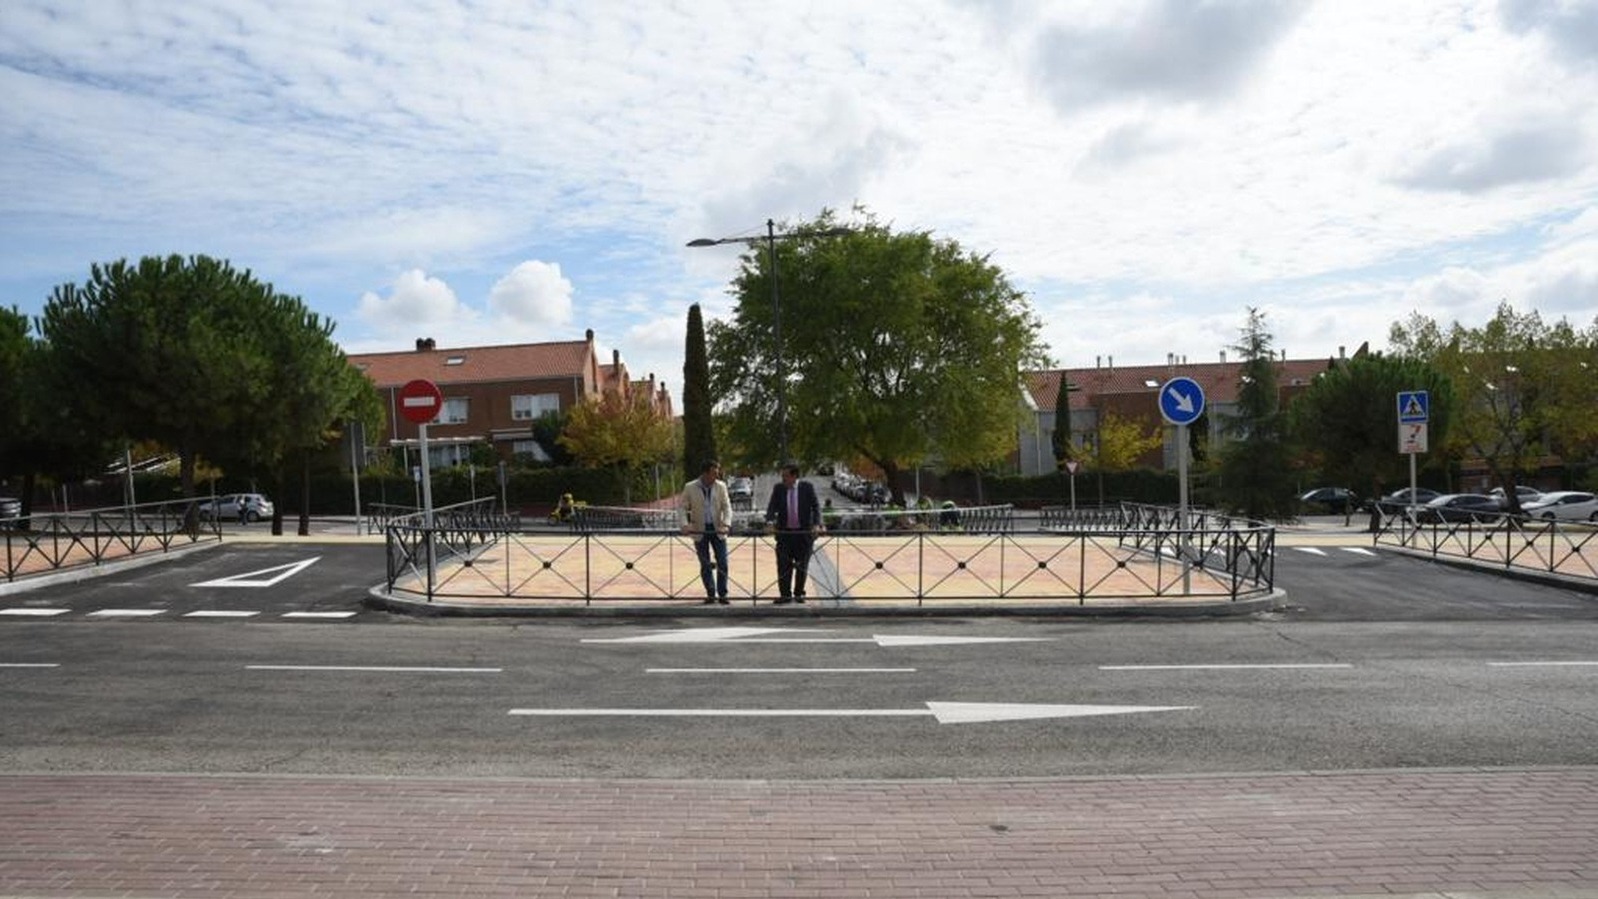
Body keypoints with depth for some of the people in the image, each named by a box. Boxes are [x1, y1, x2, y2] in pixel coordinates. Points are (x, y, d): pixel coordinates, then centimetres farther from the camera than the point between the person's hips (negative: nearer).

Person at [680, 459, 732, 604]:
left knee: (722, 563, -2)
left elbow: (727, 507, -1)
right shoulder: (690, 487, -5)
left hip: (717, 530, 1)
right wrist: (685, 524, -17)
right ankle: (710, 594, 14)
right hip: (700, 531, -1)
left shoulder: (721, 486, 0)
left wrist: (726, 524, -16)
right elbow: (683, 508, -1)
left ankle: (722, 594, 7)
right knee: (705, 565, 4)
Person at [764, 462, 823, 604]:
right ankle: (785, 594, 5)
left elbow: (816, 507, -6)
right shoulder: (778, 488, 3)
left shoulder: (807, 487, -2)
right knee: (784, 565, -2)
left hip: (804, 532, -1)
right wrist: (770, 522, -22)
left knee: (802, 565, 6)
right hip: (784, 532, 1)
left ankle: (799, 594, 18)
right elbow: (772, 507, -3)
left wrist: (817, 524, -20)